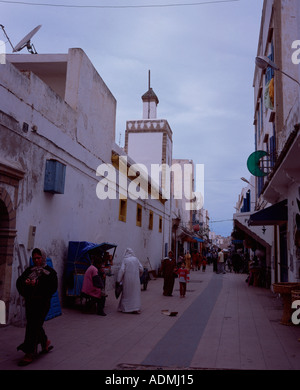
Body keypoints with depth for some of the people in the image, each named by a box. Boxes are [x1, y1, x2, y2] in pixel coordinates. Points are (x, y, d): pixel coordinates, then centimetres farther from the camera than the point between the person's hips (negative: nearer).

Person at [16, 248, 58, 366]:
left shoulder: (50, 272, -4)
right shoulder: (29, 270, 11)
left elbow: (53, 287, -15)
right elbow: (19, 281, 1)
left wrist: (36, 283, -22)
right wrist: (25, 282, -22)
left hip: (42, 304, -6)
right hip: (30, 303, 6)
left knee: (34, 327, -6)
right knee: (34, 325, 15)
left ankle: (30, 353, 3)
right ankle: (45, 342, 37)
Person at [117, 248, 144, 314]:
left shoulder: (125, 260, -6)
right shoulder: (136, 259, 2)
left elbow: (122, 270, -13)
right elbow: (141, 269, 3)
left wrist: (118, 280, -10)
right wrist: (139, 275, 21)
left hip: (127, 279, -2)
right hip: (135, 279, 2)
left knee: (126, 293, 11)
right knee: (135, 293, 9)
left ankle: (124, 308, 17)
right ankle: (136, 309, 8)